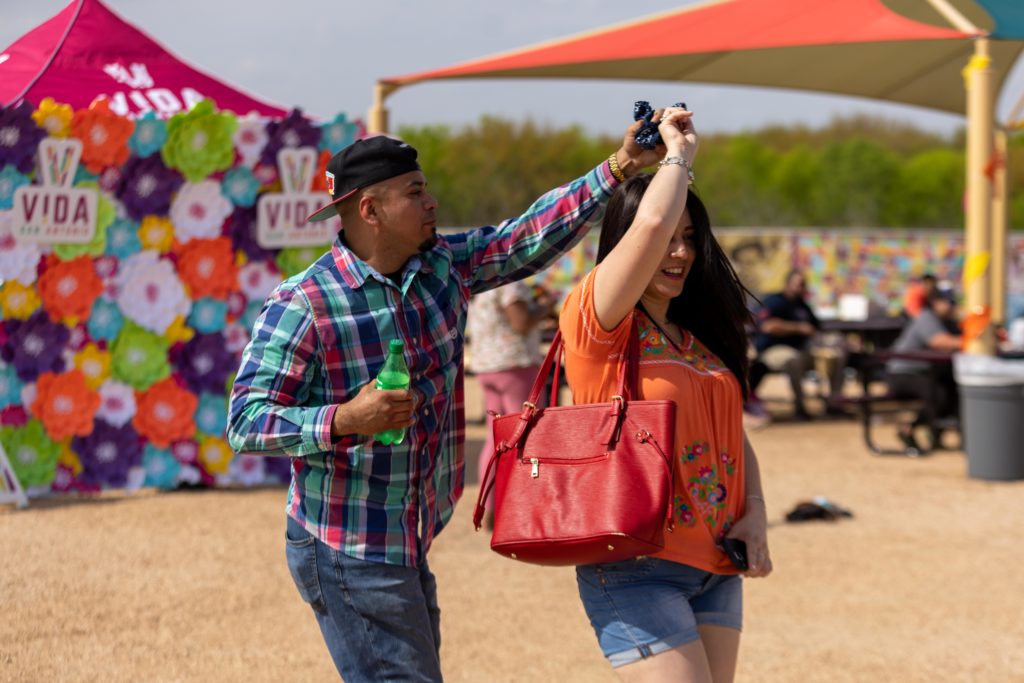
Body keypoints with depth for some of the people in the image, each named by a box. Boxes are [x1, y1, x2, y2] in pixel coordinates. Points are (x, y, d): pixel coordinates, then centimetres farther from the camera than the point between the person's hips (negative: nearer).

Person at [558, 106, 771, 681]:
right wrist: (678, 152, -5)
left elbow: (732, 436, 18)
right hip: (634, 566, -7)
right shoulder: (597, 321, -8)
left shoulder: (699, 337, 17)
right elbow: (650, 223, -22)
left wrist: (754, 516, 0)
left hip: (714, 564, 8)